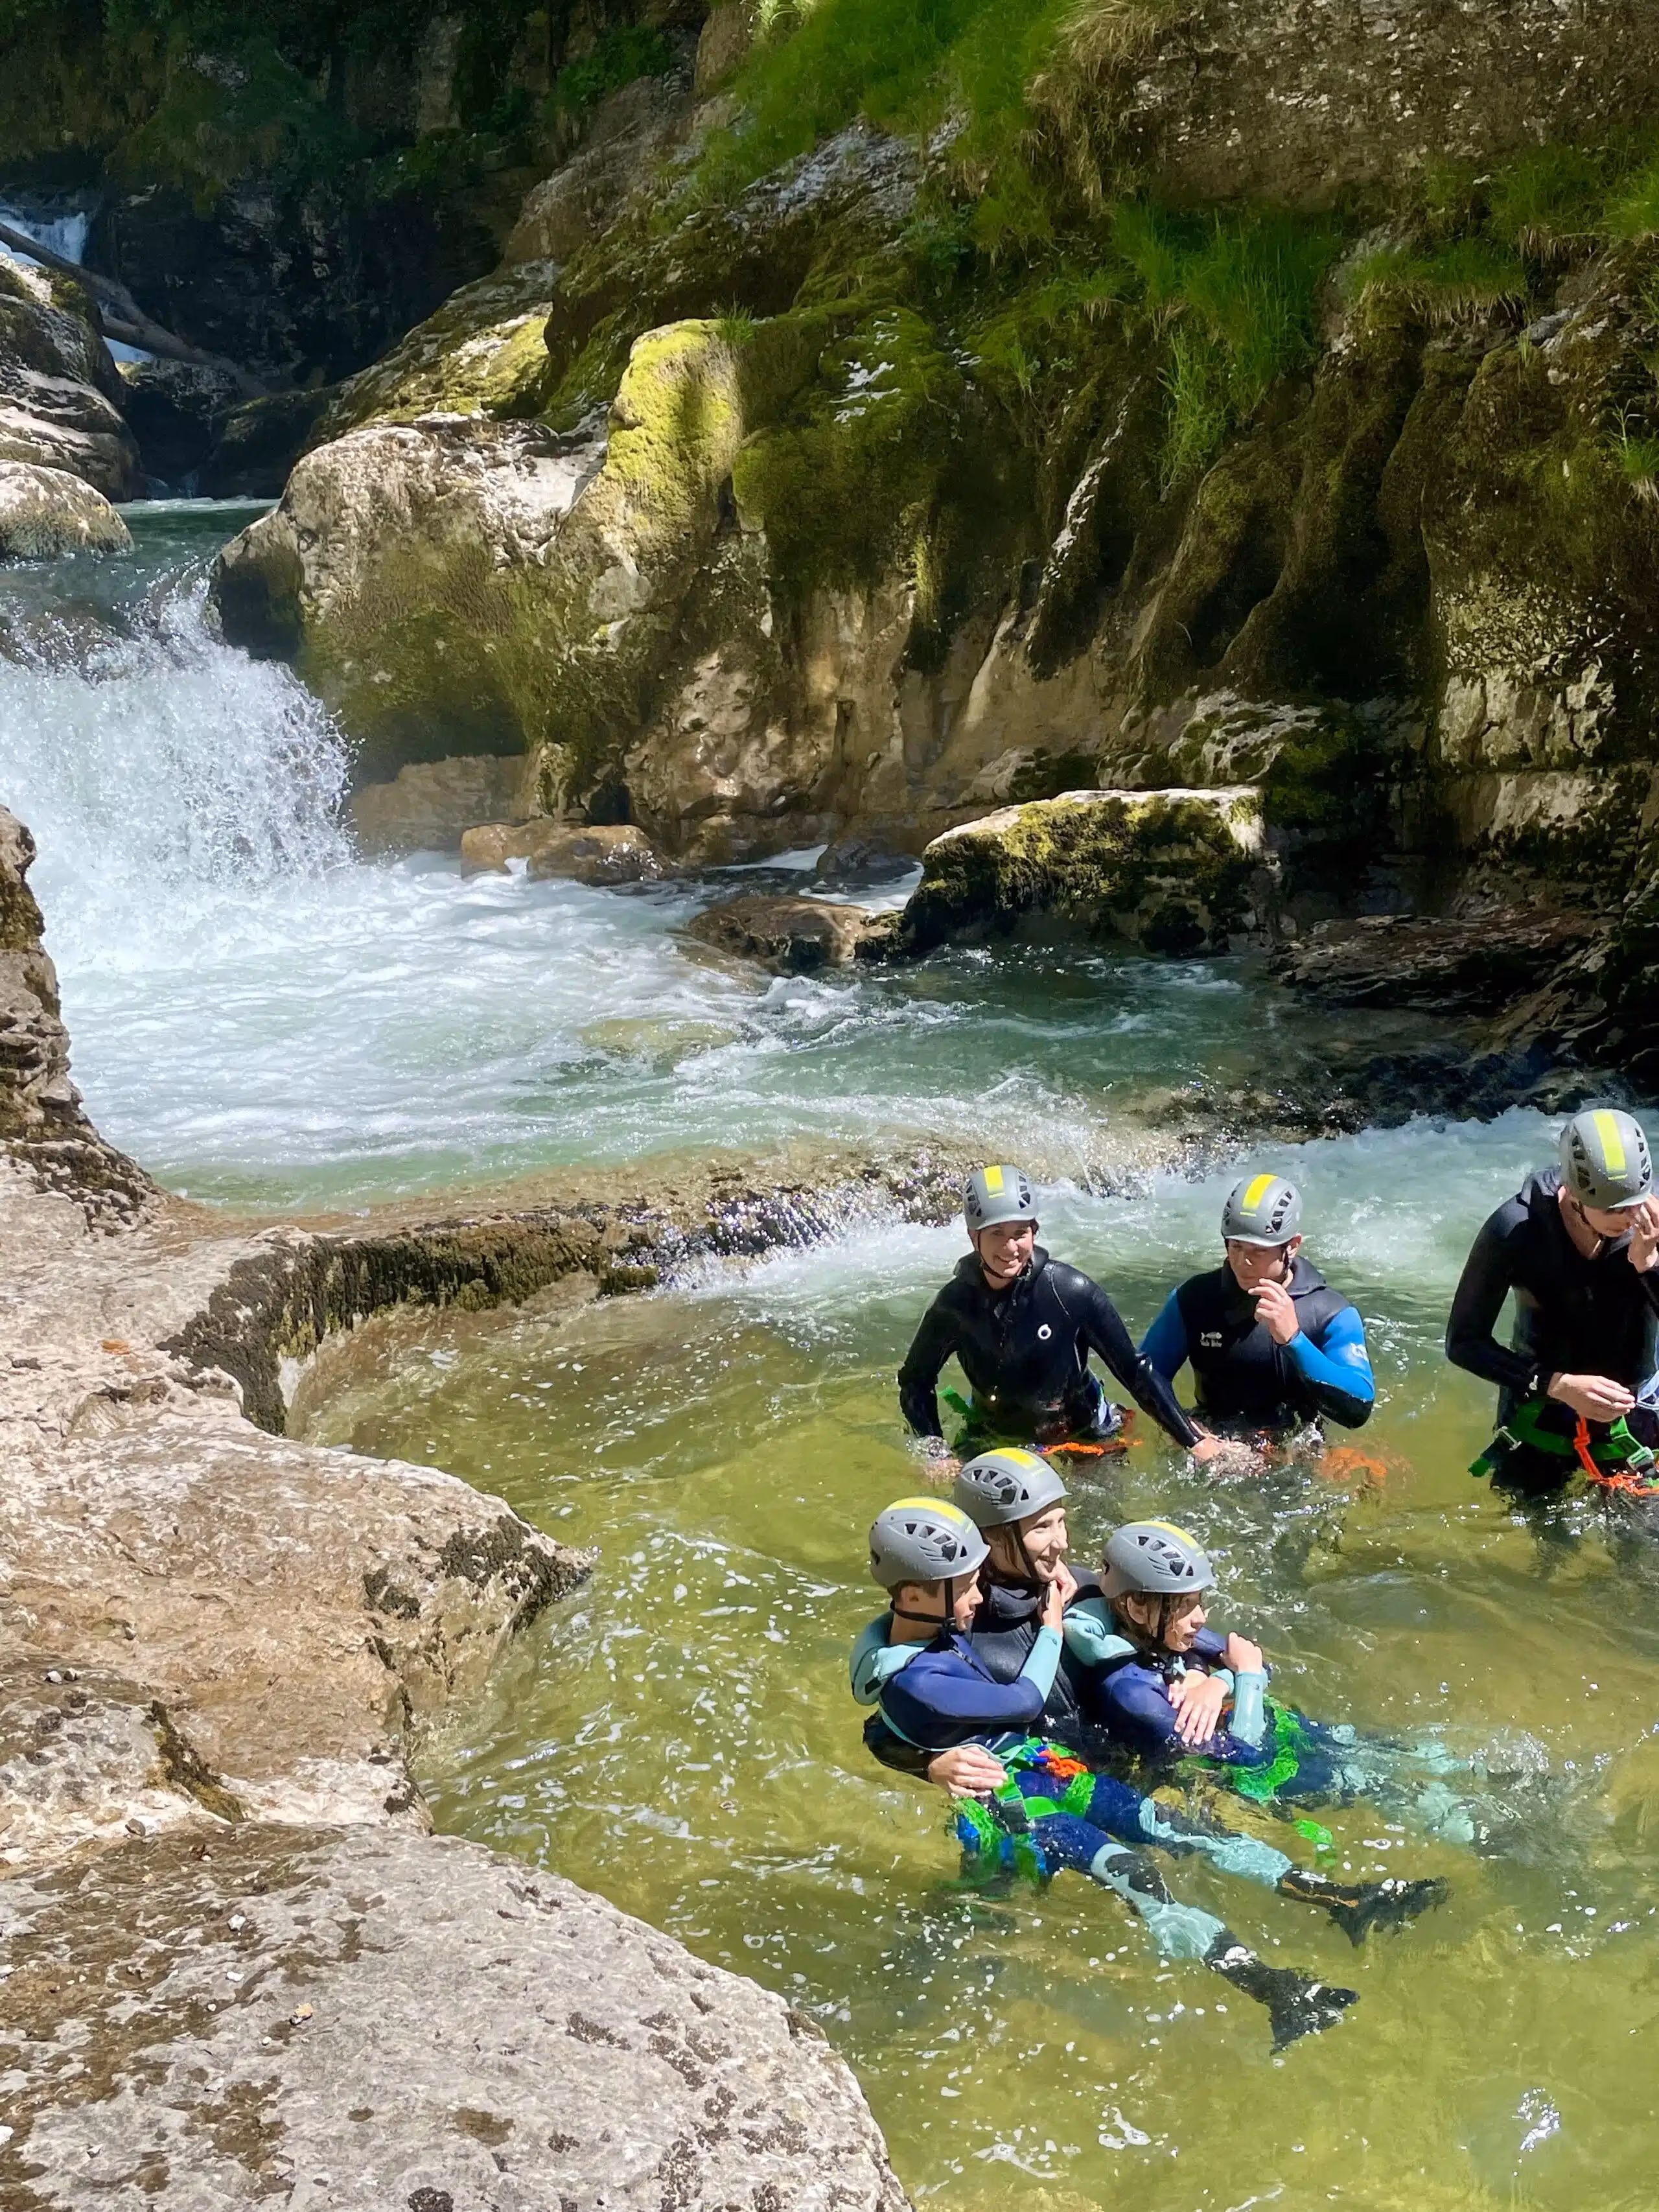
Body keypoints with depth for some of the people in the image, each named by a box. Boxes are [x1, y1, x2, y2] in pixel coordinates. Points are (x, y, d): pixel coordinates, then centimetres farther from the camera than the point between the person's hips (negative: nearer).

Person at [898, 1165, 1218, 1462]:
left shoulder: (1070, 1290, -24)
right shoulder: (955, 1303, -19)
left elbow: (1134, 1369, -16)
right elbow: (916, 1381, -2)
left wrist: (1194, 1441, -16)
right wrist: (937, 1454, -11)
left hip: (1082, 1432, -1)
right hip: (995, 1440, 2)